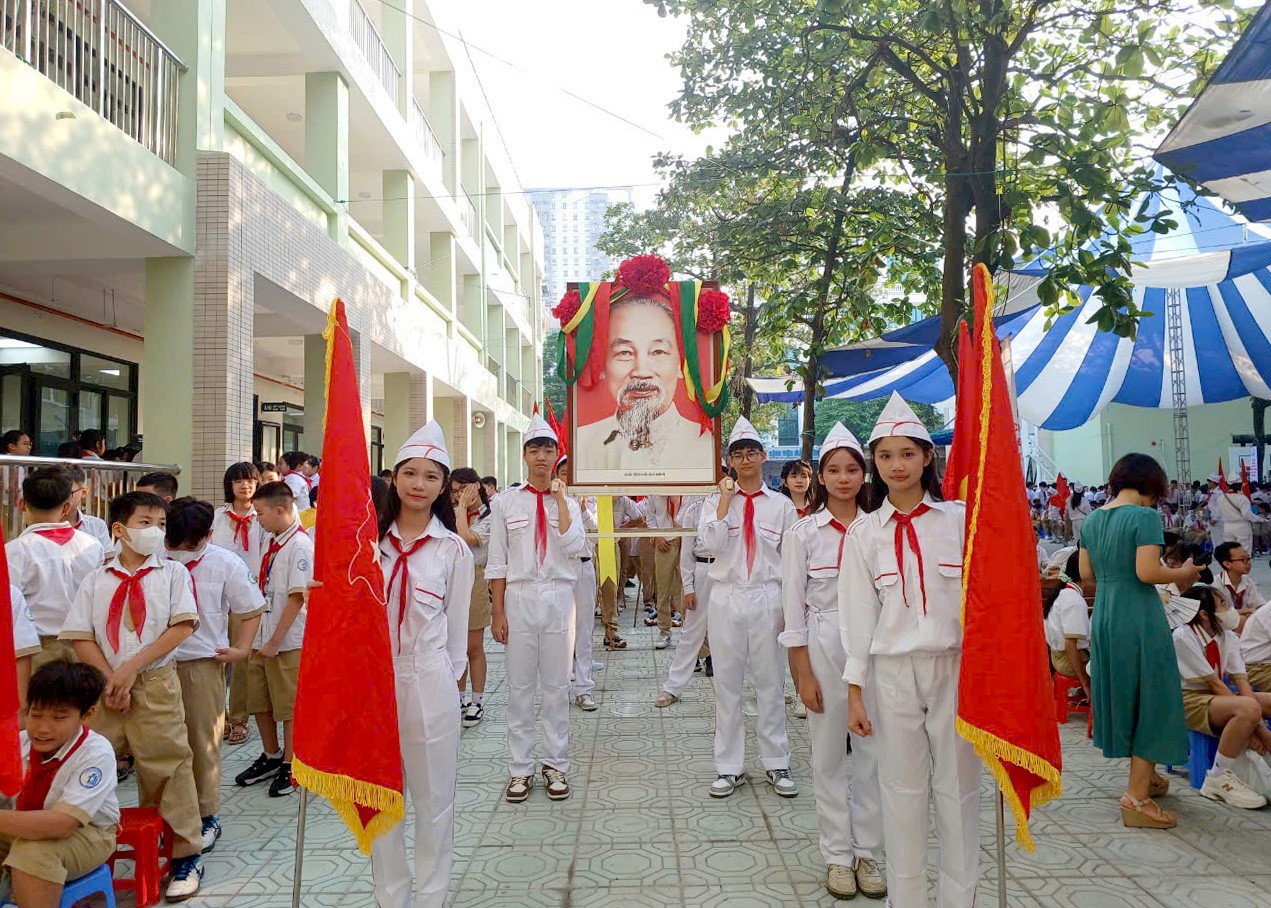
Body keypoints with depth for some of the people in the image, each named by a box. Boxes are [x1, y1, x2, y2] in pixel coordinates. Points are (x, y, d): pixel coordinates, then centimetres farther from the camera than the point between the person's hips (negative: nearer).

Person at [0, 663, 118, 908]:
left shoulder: (97, 753, -26)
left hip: (86, 834, -6)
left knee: (34, 853, -32)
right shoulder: (20, 743, -11)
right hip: (30, 826, 6)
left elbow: (62, 824, -34)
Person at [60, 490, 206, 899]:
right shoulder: (97, 580, 8)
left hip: (156, 684, -2)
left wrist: (131, 667, -12)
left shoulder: (172, 573, 3)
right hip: (104, 686, 2)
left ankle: (185, 855, 11)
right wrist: (110, 678, -10)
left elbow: (182, 627, -7)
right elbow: (80, 636, 3)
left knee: (166, 766, 0)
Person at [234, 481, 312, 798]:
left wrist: (275, 641, -18)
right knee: (259, 702, 19)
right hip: (263, 638, 8)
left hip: (287, 642, -8)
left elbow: (297, 597, -19)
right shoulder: (273, 543, 9)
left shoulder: (299, 545, -17)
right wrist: (257, 638, 12)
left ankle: (290, 766, 19)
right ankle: (271, 756, 37)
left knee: (288, 706, 4)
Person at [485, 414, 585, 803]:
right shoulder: (506, 502, 2)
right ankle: (521, 768, 16)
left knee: (557, 685, 7)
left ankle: (556, 764, 19)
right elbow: (497, 562, 1)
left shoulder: (568, 503, 5)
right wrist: (497, 612, -4)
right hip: (519, 597, -1)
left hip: (558, 598, 1)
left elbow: (574, 546, -13)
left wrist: (559, 498, -10)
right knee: (519, 686, 5)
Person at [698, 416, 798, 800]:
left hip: (768, 598, 0)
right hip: (727, 598, 1)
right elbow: (711, 545, -12)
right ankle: (729, 767, 17)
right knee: (726, 685, 6)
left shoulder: (782, 505, 4)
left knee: (770, 684, 6)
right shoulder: (716, 502, 4)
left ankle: (777, 765, 19)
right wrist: (726, 499, -11)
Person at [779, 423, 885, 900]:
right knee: (829, 757, 6)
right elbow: (794, 606, -3)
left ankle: (869, 852, 22)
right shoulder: (802, 533, -2)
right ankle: (838, 856, 20)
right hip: (824, 648, -1)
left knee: (873, 754, 6)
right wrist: (803, 674, -6)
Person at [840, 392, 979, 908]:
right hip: (893, 671, 1)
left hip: (956, 666, -1)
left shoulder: (959, 520, 0)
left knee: (957, 787, 6)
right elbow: (858, 615, 3)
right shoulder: (865, 534, 3)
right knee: (902, 789, 8)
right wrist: (855, 693, 1)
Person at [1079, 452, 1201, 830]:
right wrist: (1183, 573, -4)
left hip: (1103, 618, 8)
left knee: (1123, 695, 20)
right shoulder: (1144, 516, -13)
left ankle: (1143, 775, 36)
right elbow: (1147, 572, -21)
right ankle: (1137, 796, 2)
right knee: (1149, 700, 2)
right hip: (1138, 618, -7)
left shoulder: (1092, 520, 8)